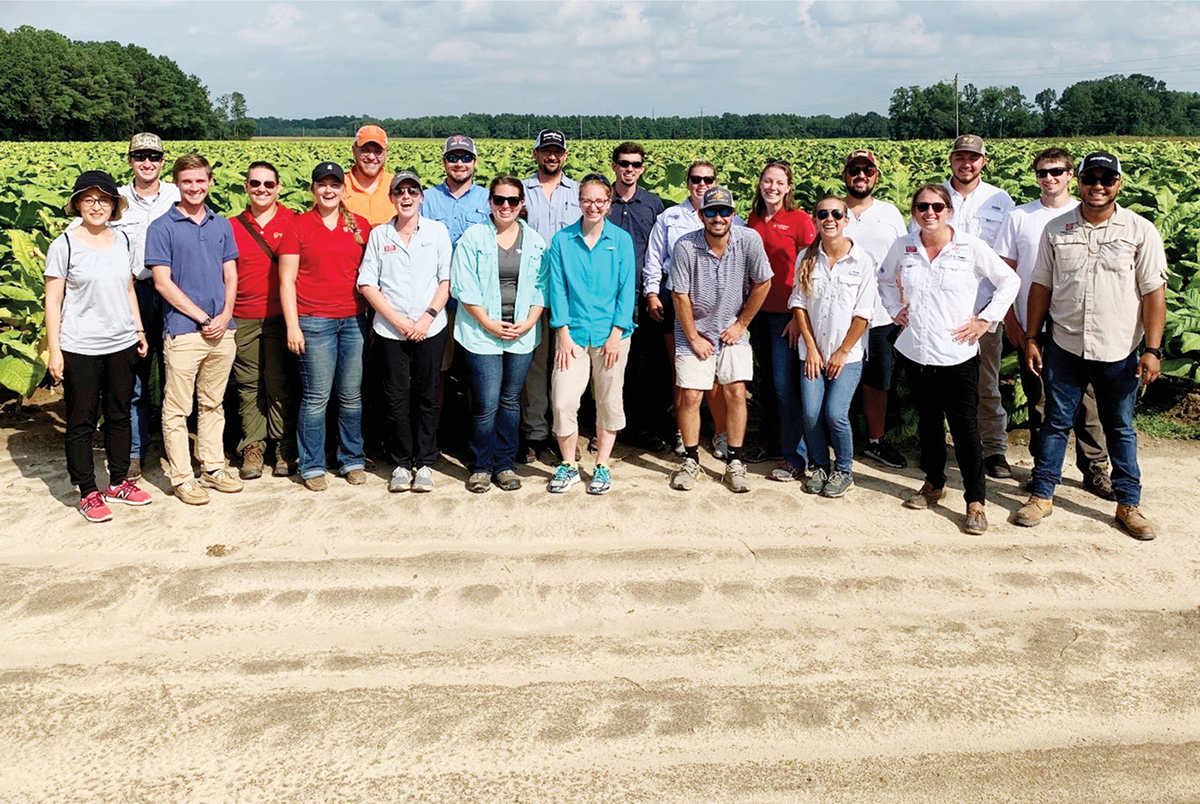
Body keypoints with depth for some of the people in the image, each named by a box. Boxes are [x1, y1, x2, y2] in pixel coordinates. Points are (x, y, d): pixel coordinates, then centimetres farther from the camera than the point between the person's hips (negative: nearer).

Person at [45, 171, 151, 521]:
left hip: (122, 345, 4)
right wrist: (54, 350, -8)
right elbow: (53, 301, -5)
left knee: (119, 415, 12)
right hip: (80, 349, -4)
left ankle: (119, 482, 26)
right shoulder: (64, 245, -6)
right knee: (81, 422, 4)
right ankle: (88, 493, 13)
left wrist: (139, 330, 13)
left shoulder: (123, 242, 7)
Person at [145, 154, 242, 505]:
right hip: (183, 332, -4)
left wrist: (225, 316, -5)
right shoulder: (162, 228, -2)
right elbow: (163, 282, -8)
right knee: (177, 409, 1)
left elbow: (230, 276, 11)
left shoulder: (222, 225, 12)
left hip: (222, 331, 5)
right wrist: (203, 317, -11)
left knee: (213, 404, 14)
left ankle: (213, 468, 24)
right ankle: (182, 477, 9)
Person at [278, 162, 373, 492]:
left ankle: (352, 460, 20)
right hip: (313, 321, -3)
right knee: (316, 397, -1)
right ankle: (312, 466, 11)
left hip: (354, 321, 3)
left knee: (352, 396, 7)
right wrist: (292, 326, -6)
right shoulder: (298, 226, 2)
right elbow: (287, 280, 0)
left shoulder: (361, 226, 10)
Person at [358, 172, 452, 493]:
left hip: (431, 329, -1)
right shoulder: (379, 235, 7)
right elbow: (367, 284, 2)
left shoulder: (437, 231, 6)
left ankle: (424, 463, 14)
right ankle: (402, 463, 15)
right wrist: (397, 320, -8)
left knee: (427, 397, 4)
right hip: (390, 331, 1)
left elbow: (446, 280, 2)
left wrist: (428, 316, -10)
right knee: (397, 397, 4)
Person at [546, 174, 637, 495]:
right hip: (573, 333, 0)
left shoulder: (621, 240, 2)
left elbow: (627, 288, 1)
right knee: (563, 403, -5)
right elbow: (557, 289, 2)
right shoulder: (562, 240, 3)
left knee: (609, 402, 7)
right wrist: (563, 332, -5)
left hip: (610, 334, 0)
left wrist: (616, 333, -7)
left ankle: (602, 466, 22)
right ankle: (568, 465, 14)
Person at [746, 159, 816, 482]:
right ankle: (771, 443, 29)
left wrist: (800, 315, -14)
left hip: (786, 314, -6)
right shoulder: (754, 219, 10)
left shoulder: (799, 220, -7)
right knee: (766, 381, 14)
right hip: (758, 311, 6)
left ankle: (795, 458, 1)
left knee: (786, 386, -6)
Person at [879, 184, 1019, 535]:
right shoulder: (902, 247, 3)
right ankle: (933, 483, 32)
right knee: (928, 420, 15)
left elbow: (1009, 281, 1)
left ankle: (976, 501, 2)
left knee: (965, 426, -5)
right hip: (915, 350, 4)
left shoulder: (971, 247, -6)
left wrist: (985, 320, -3)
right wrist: (895, 309, 11)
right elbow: (885, 279, 23)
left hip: (958, 352, -3)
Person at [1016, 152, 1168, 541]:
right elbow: (1041, 286, 8)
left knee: (1120, 429, 11)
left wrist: (1153, 350, -9)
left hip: (1119, 352, -1)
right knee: (1056, 423, 9)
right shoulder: (1056, 229, 3)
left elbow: (1154, 293, -4)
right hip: (1065, 348, 1)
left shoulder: (1141, 231, -3)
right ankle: (1042, 495, 21)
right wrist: (1031, 338, 4)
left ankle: (1129, 503, 23)